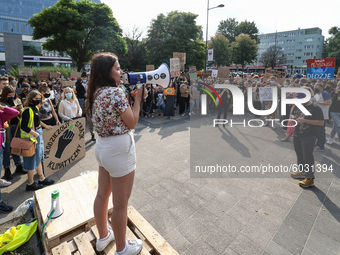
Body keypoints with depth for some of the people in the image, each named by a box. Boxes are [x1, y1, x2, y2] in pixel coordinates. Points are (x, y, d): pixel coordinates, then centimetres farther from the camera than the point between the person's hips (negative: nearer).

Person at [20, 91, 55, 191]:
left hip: (38, 135, 9)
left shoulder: (36, 108, 8)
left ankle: (42, 178, 32)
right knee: (32, 160, 2)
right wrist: (34, 133, -18)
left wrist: (45, 126, 31)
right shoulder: (27, 110, -19)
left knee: (39, 158, 18)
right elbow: (23, 126, -24)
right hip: (31, 137, -9)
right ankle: (30, 184, 18)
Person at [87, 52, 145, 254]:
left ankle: (103, 237, 46)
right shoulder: (116, 92, -19)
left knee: (102, 195, 23)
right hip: (119, 149, -9)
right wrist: (138, 98, -6)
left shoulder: (97, 92, 7)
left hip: (103, 146, 9)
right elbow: (132, 123, -14)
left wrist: (129, 92, 9)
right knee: (121, 205, 8)